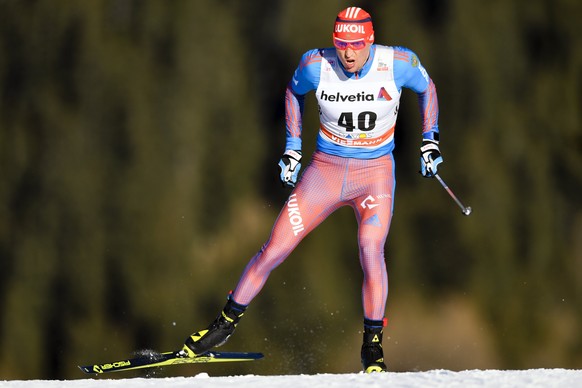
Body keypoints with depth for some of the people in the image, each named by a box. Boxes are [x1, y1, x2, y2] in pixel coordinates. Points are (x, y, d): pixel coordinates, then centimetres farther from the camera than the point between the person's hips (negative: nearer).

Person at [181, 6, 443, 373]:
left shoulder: (397, 63, -15)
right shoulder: (317, 65, -14)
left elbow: (427, 88, 7)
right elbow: (294, 91, 10)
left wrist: (430, 139, 2)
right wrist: (293, 147, 7)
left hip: (375, 174, -1)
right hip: (325, 171, 1)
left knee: (371, 250, -25)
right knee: (273, 250, -3)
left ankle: (372, 345, -11)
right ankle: (226, 322, 16)